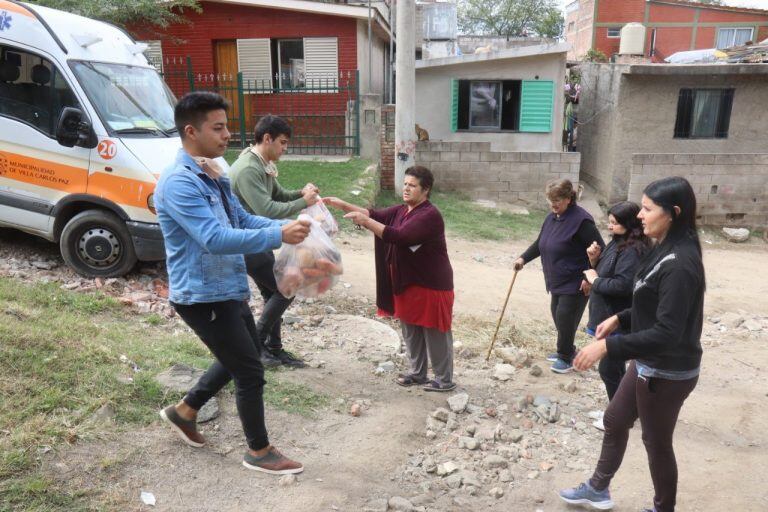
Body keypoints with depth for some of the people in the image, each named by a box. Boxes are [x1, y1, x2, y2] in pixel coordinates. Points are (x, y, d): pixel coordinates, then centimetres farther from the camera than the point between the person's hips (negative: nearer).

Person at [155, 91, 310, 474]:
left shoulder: (212, 176, 8)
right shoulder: (179, 183, -23)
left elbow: (243, 220, 11)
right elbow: (216, 239, -32)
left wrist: (285, 226, -5)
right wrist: (278, 236, -32)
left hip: (228, 289, 10)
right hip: (202, 296, -10)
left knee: (239, 358, 25)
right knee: (250, 371, 1)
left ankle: (184, 411, 43)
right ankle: (259, 452, 22)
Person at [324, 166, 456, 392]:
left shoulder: (430, 215, -21)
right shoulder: (401, 210, 8)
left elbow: (398, 237, -30)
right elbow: (375, 214, 4)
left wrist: (365, 222, -30)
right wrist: (344, 205, -7)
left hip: (431, 284, -9)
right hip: (406, 282, 9)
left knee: (435, 333, 3)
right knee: (411, 330, 17)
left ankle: (444, 380, 16)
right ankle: (417, 373, 32)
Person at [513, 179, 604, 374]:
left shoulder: (581, 220, -20)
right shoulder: (552, 218, 6)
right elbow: (539, 244, 16)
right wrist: (523, 258, 2)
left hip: (575, 283, -8)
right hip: (557, 281, 8)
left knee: (565, 318, -4)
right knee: (557, 315, 16)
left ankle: (566, 357, 14)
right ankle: (566, 351, 34)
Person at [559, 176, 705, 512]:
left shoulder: (679, 264, -28)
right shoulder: (666, 250, 2)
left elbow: (666, 333, -31)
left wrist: (607, 346, -31)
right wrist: (620, 319, 9)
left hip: (667, 373, -10)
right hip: (649, 364, 10)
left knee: (656, 443, 12)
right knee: (614, 421, 22)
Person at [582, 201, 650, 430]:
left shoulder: (633, 250, -21)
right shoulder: (616, 243, 9)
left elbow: (622, 285, -30)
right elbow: (606, 273, 15)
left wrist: (595, 280, -16)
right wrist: (595, 260, -4)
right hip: (607, 317, 10)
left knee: (609, 368, 1)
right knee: (615, 367, 20)